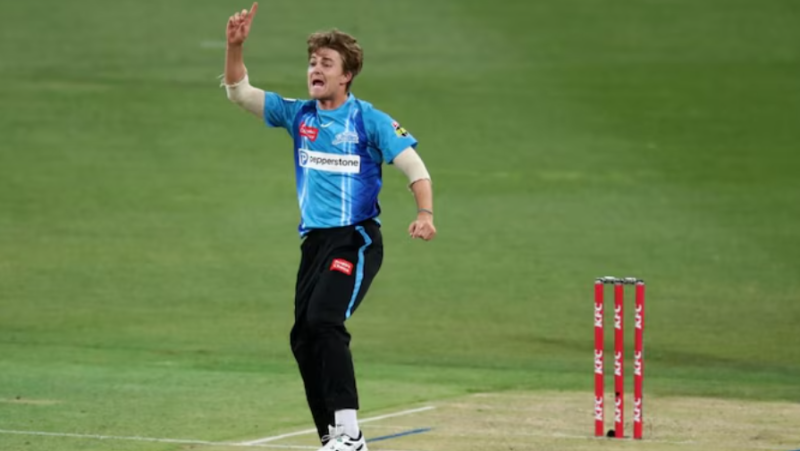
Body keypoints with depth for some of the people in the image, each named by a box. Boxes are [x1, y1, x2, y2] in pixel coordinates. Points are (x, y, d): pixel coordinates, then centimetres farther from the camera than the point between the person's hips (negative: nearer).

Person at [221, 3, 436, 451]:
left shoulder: (370, 121, -7)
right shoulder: (299, 115, 8)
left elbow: (415, 167, -10)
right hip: (314, 241, 7)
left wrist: (425, 215, -28)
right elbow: (239, 92, 7)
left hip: (356, 240, -7)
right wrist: (236, 45, -10)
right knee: (303, 337, 5)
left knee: (324, 320, -24)